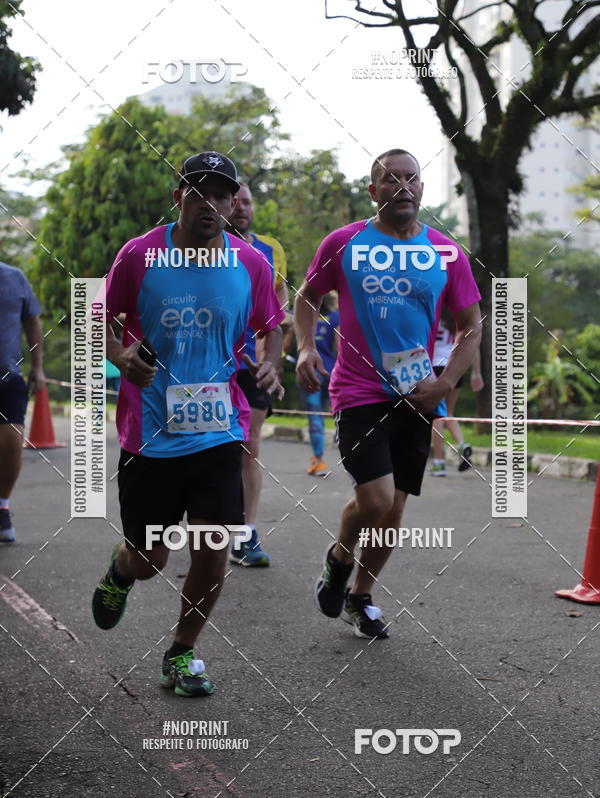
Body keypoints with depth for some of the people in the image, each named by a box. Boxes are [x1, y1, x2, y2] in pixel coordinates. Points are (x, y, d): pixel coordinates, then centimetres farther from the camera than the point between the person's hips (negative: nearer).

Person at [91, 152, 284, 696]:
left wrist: (268, 366, -7)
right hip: (149, 432, -1)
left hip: (218, 432, 1)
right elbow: (101, 319, 6)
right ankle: (120, 571, 46)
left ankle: (183, 653, 20)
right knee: (149, 561, 6)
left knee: (213, 551, -5)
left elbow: (271, 327, 14)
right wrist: (120, 356, -14)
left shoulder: (251, 263, 0)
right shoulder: (139, 255, -5)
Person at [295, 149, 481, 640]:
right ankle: (339, 558, 17)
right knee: (375, 498, -17)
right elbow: (308, 297, 12)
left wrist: (444, 384, -6)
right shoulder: (344, 243, -1)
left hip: (417, 397, 3)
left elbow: (472, 328, 7)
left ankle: (360, 597, 32)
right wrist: (306, 347, -5)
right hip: (360, 392, -3)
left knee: (394, 508, 10)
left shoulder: (446, 253, 2)